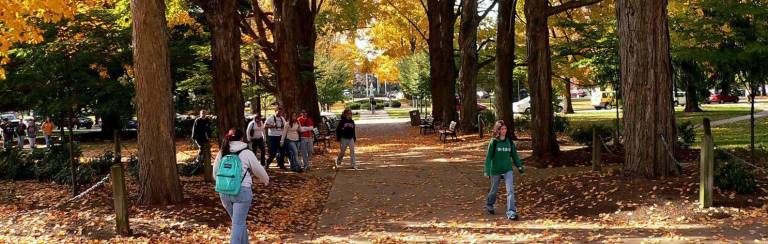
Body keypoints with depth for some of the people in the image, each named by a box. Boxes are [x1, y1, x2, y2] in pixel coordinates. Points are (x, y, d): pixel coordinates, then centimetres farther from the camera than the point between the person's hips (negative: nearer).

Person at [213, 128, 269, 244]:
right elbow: (259, 170, 8)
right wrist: (266, 180, 29)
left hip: (224, 192, 4)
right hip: (242, 191, -4)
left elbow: (215, 174, 14)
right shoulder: (247, 153, -3)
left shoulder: (221, 154, 8)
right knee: (238, 224, -2)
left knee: (239, 222, 21)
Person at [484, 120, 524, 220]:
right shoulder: (493, 142, -9)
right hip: (495, 170, -2)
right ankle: (489, 205, 43)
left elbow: (514, 154, 12)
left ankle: (511, 212, -15)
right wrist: (487, 171, -14)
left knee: (510, 190, -13)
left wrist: (520, 166, 11)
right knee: (494, 190, 15)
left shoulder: (509, 141, 1)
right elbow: (488, 157, -9)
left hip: (508, 170, 2)